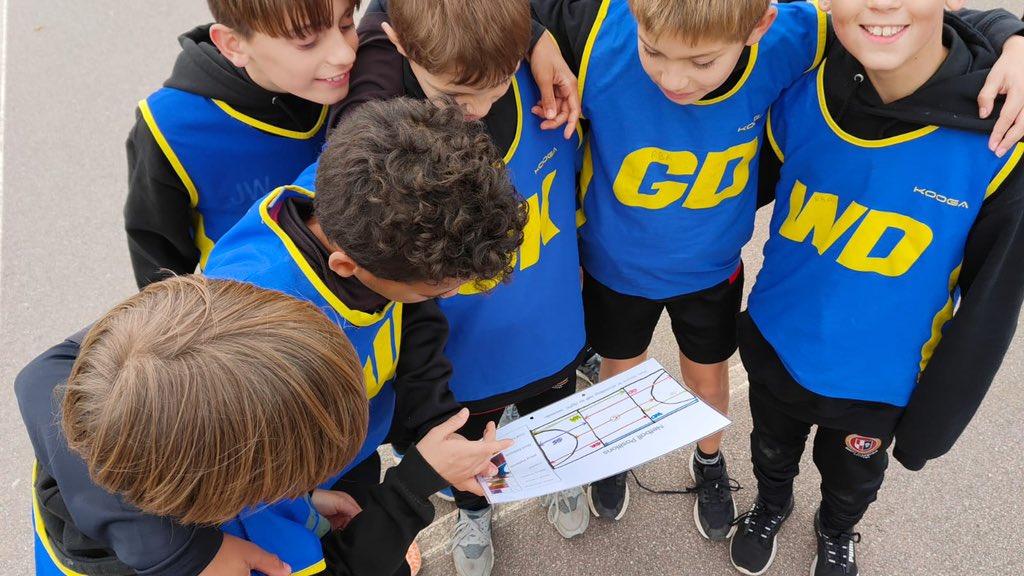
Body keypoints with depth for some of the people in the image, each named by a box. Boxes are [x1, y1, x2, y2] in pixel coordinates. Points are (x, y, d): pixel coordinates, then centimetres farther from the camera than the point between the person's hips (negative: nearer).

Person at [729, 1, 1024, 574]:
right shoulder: (802, 98, -20)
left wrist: (930, 426, -9)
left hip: (878, 383, -1)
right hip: (774, 348, 2)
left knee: (853, 479, 28)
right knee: (773, 452, 29)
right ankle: (771, 506, 63)